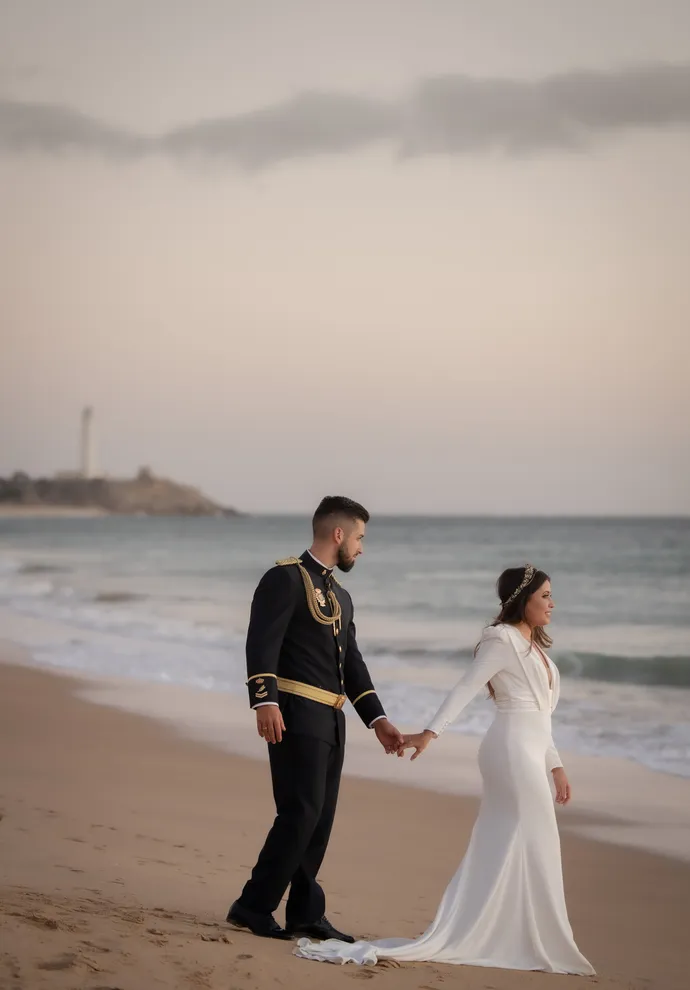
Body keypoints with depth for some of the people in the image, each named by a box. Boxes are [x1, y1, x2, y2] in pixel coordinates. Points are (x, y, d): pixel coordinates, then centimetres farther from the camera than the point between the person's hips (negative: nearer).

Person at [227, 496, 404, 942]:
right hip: (296, 714, -9)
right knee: (301, 812, -13)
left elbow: (352, 663, 22)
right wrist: (265, 701, -26)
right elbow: (262, 642, -15)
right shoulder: (286, 578, -6)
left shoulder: (341, 597, 22)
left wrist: (377, 719, 14)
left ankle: (305, 913, 16)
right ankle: (253, 907, -7)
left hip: (330, 720, 9)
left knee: (320, 818, 10)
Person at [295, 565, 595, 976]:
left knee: (499, 847, 7)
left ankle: (455, 937, 10)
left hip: (529, 751, 9)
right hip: (513, 749, -9)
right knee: (534, 842, -6)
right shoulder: (502, 639, -7)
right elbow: (466, 688, -17)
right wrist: (431, 732, -27)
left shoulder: (533, 646, 21)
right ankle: (534, 942, 0)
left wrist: (555, 766, 22)